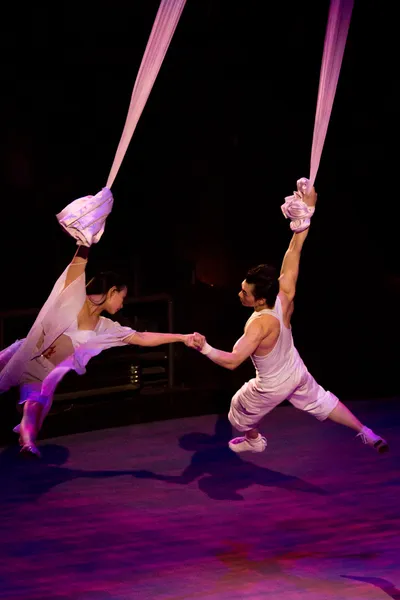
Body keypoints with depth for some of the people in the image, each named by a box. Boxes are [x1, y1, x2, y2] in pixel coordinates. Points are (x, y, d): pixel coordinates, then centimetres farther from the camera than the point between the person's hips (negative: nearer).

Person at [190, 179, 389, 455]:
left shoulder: (261, 324, -43)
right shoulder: (285, 295, -26)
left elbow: (232, 361, -46)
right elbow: (293, 253, -22)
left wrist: (205, 348, -37)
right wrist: (305, 217, -26)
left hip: (273, 386, -6)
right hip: (297, 372, 6)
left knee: (241, 411, 25)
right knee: (321, 402, 29)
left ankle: (254, 441, 54)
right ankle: (368, 434, 32)